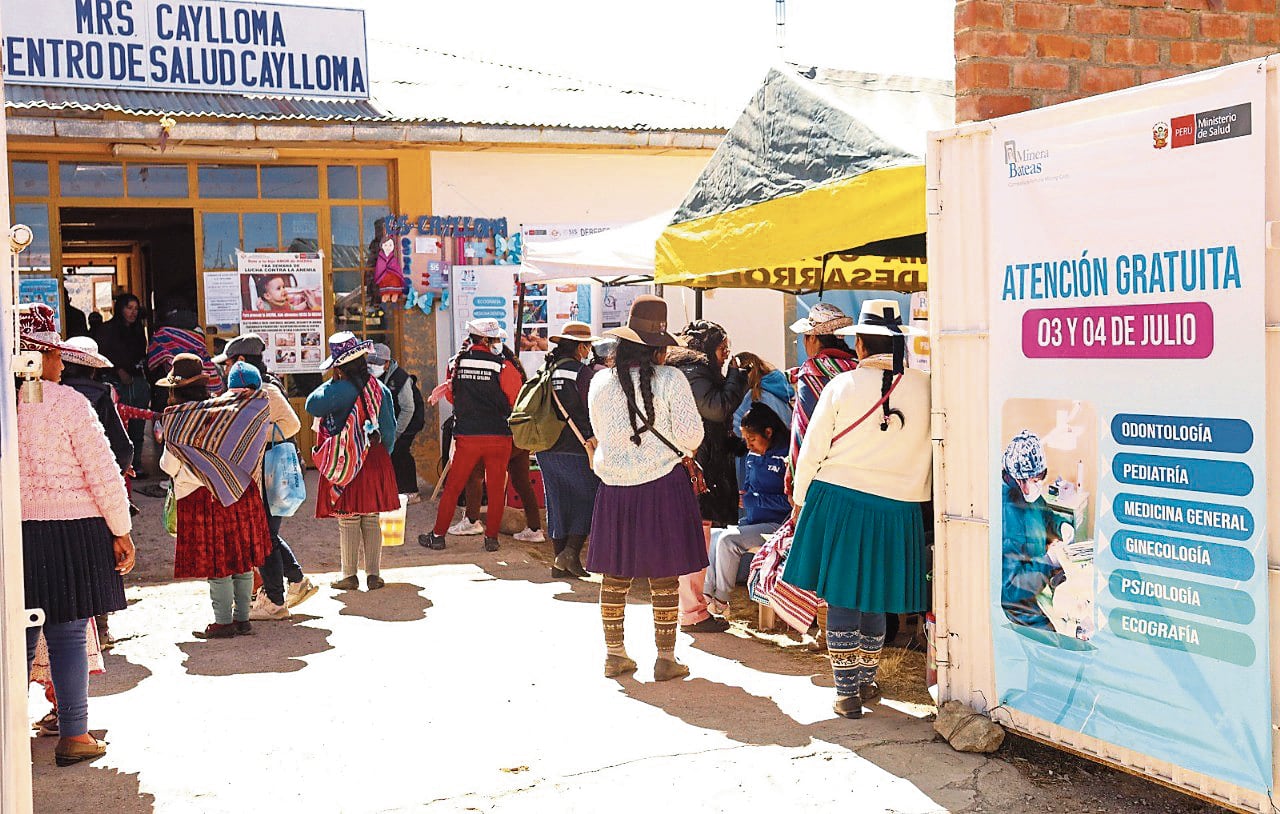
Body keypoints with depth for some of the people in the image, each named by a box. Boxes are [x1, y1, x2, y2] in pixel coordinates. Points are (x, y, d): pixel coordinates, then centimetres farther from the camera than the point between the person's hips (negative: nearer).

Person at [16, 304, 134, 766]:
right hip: (69, 530, -4)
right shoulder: (67, 402, -10)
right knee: (68, 635, 4)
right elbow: (103, 473, -9)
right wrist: (121, 531, -1)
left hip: (13, 531, 4)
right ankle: (73, 736, 10)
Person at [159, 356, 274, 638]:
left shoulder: (176, 419, -9)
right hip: (241, 493, 4)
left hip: (202, 498, -4)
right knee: (241, 558, 9)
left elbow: (170, 466, -6)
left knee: (216, 562, 2)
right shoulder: (226, 410, 1)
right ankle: (242, 618, 15)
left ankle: (223, 621, 7)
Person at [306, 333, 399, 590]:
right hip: (375, 461, 5)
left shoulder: (340, 389, -16)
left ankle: (350, 575, 10)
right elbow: (389, 428, 6)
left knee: (348, 521, 4)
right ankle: (373, 574, 11)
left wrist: (332, 381, -1)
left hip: (346, 462, -5)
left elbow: (312, 405, -10)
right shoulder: (380, 388, 3)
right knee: (372, 519, 9)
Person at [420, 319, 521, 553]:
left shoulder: (457, 362, 1)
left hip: (466, 435, 2)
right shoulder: (503, 365, -7)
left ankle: (438, 535, 15)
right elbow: (516, 400, -1)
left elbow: (450, 395, 14)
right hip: (499, 436, -2)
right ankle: (491, 537, 12)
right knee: (496, 488, 9)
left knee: (452, 487, 10)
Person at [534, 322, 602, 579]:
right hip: (574, 450, -7)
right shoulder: (581, 372, -9)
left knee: (557, 502, 12)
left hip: (545, 449, 7)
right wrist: (593, 442, -3)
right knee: (589, 499, 4)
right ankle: (570, 553, -7)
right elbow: (592, 412, -11)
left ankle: (559, 563, 15)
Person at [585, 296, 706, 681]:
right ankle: (666, 659, 11)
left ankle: (614, 654, 22)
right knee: (664, 577, 5)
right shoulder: (670, 379, -11)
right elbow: (691, 435, -11)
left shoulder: (600, 383, 0)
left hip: (615, 486, 3)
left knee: (615, 575, 12)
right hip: (663, 484, -3)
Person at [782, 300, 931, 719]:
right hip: (897, 507, 2)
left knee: (840, 597, 7)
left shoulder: (842, 386, -7)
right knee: (874, 598, 18)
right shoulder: (923, 386, -4)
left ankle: (847, 692, 9)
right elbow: (932, 448, 7)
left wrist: (800, 499, 13)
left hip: (838, 500, -2)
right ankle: (867, 681, 32)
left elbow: (812, 451, 0)